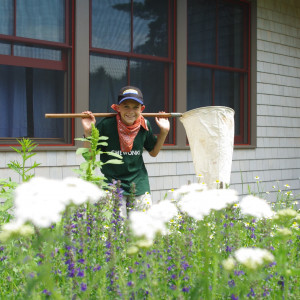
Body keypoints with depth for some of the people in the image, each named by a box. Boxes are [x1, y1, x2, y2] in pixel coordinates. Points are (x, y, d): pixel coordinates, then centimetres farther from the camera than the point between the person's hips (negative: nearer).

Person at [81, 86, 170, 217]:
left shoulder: (144, 126, -3)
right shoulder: (106, 125, -14)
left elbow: (153, 152, 13)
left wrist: (164, 131, 1)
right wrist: (88, 132, -21)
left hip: (139, 183, 3)